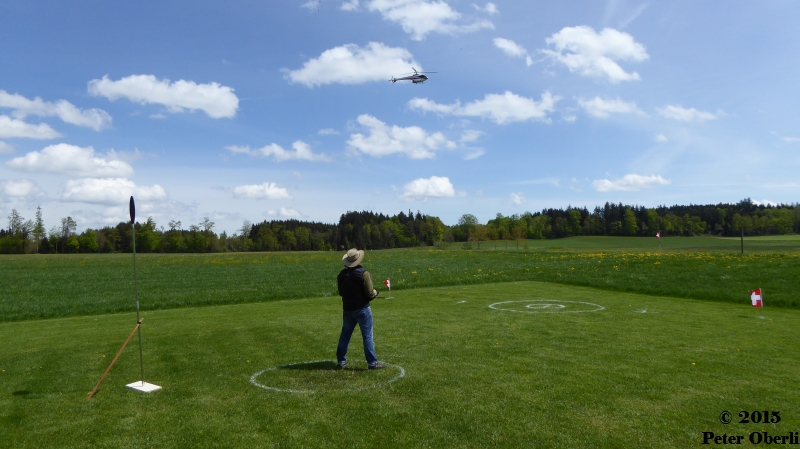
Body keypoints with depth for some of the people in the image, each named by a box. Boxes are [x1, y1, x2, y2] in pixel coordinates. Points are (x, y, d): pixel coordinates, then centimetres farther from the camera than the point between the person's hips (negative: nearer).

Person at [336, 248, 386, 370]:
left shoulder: (342, 274, 2)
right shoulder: (363, 274, -16)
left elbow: (341, 292, 11)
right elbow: (369, 294, -16)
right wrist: (375, 293, 5)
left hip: (347, 309, 5)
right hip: (362, 309, -5)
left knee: (345, 334, 16)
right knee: (367, 336, 0)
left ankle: (341, 361, 23)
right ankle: (372, 362, 2)